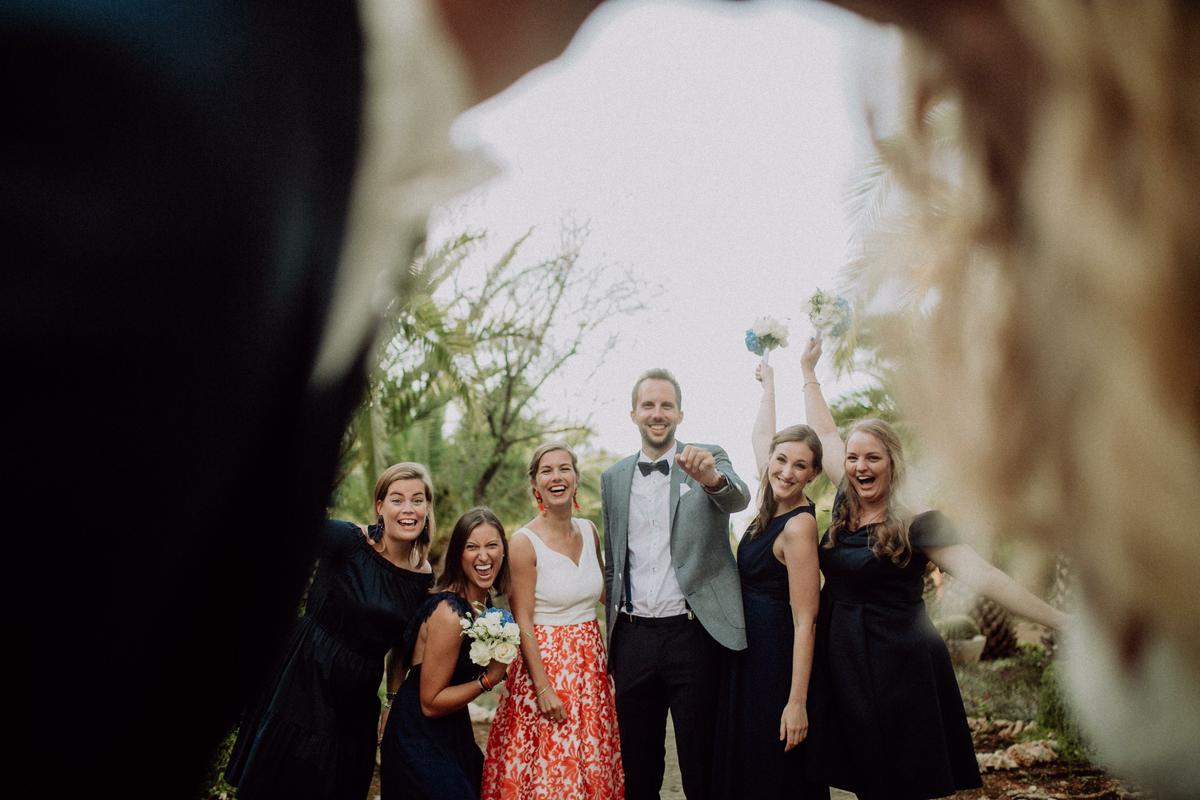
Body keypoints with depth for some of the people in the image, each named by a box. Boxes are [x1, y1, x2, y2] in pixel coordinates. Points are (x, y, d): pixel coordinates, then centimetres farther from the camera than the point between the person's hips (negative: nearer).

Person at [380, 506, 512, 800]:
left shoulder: (483, 600, 1)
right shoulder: (450, 612, -26)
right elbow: (430, 703, -21)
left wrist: (499, 665, 0)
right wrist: (489, 679, -24)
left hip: (453, 732, 9)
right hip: (420, 740, -9)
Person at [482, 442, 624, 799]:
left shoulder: (589, 532, 4)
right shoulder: (524, 542, -13)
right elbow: (523, 623, -13)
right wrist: (543, 688, -15)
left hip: (591, 660, 6)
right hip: (545, 661, -5)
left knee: (593, 767, 12)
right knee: (547, 770, 2)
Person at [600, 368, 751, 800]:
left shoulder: (710, 458, 0)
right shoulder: (613, 478, 10)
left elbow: (738, 498, -22)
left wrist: (712, 478, -44)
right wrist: (612, 634, 13)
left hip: (693, 633, -3)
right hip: (633, 637, 3)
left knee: (701, 763, 6)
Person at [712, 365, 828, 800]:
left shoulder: (799, 524, -18)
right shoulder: (773, 507, 4)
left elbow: (805, 621, -20)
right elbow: (761, 437, 23)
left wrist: (796, 702, -22)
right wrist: (768, 384, 34)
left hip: (776, 661, -9)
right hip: (750, 653, 9)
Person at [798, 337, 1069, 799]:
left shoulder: (917, 524, -11)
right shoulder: (846, 506, 5)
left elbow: (980, 576, -19)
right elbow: (824, 433, 17)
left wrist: (1061, 622, -27)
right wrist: (808, 372, 26)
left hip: (897, 669, -6)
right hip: (843, 664, 6)